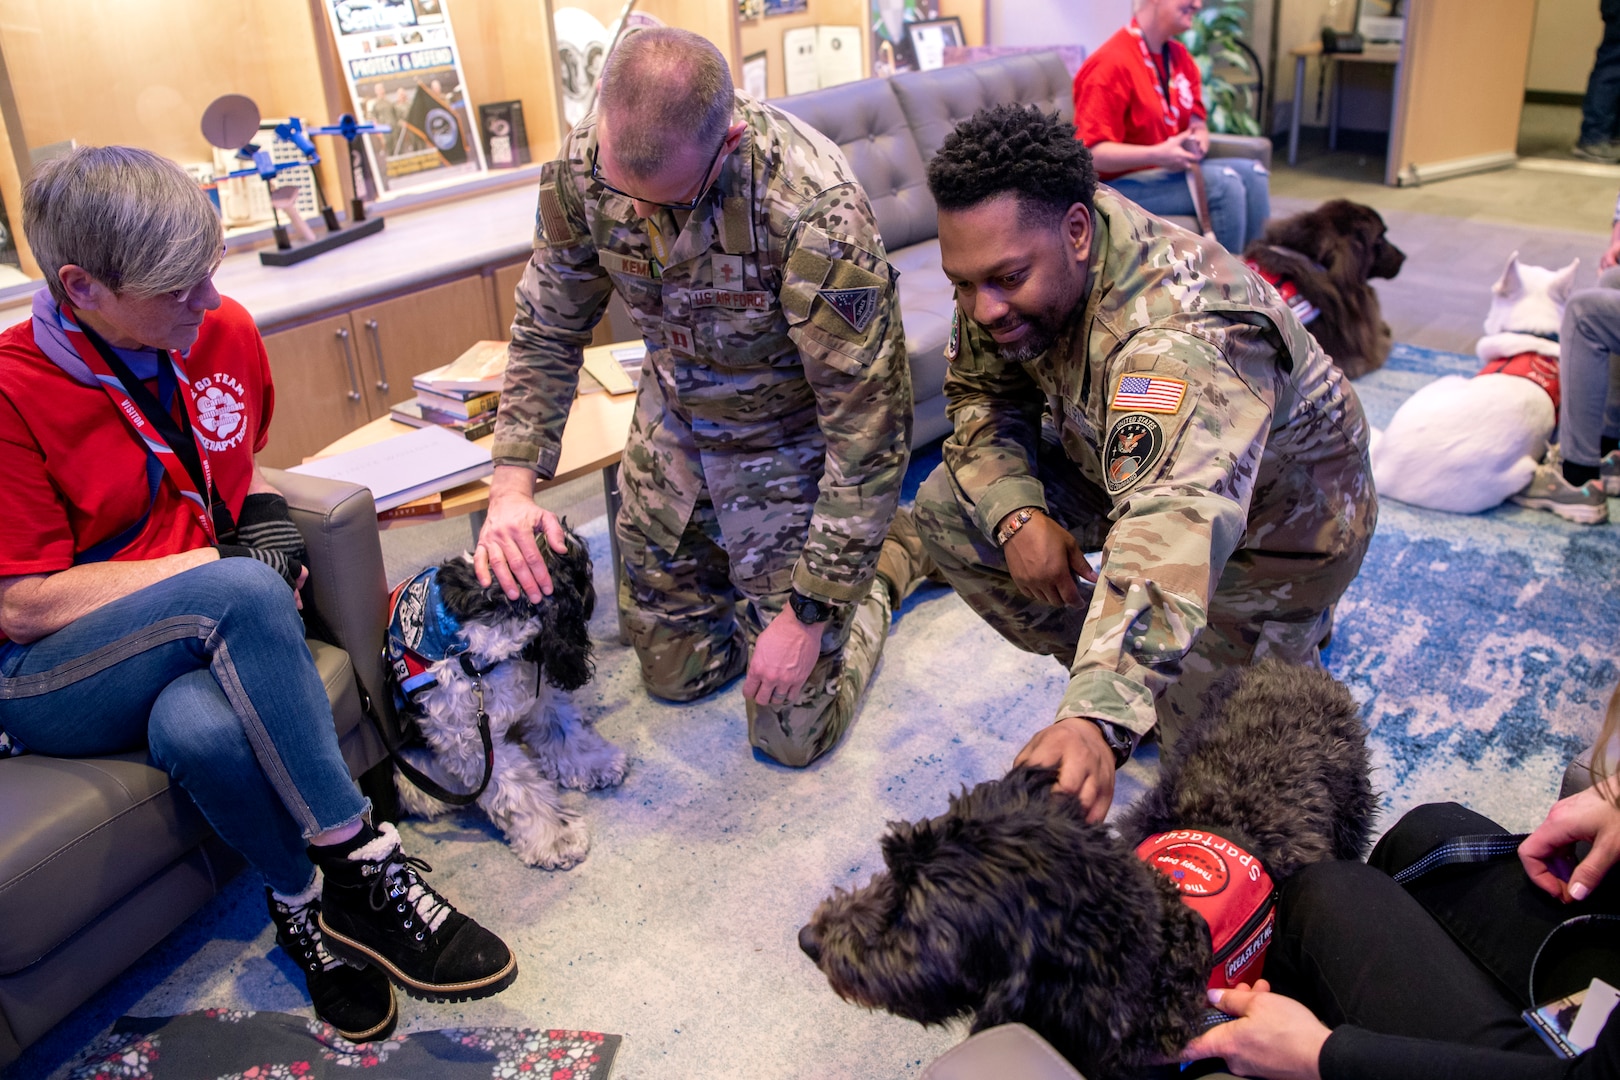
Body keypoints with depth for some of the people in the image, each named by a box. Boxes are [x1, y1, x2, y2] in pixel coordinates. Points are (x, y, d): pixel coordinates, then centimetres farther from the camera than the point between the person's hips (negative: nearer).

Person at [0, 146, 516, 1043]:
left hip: (200, 634, 3)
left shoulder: (224, 332, 2)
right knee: (242, 594, -34)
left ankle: (306, 907, -8)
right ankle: (362, 865, -23)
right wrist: (226, 563, -18)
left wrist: (269, 517, -1)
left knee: (205, 731, -35)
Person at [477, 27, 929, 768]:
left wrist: (810, 614, -24)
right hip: (673, 421, 5)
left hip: (791, 441, -5)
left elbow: (869, 426, -28)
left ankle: (892, 552, 25)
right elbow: (546, 333, -3)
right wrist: (512, 485, -18)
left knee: (792, 732, 4)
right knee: (673, 672, 18)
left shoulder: (815, 211, -36)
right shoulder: (582, 169, -19)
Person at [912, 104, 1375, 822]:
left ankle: (1297, 621, 24)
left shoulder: (1183, 336, -44)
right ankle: (1112, 674, 5)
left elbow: (1174, 525, -58)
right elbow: (982, 395, -4)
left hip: (1275, 512, -6)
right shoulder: (1013, 259, -19)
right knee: (949, 508, -13)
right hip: (1116, 462, 6)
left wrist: (1099, 719, -71)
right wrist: (1017, 514, -25)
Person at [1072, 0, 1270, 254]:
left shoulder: (1180, 56, 8)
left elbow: (1197, 122, 14)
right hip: (1124, 182, -8)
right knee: (1223, 183, -23)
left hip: (1171, 170, 8)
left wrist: (1199, 139, -11)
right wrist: (1156, 155, -31)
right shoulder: (1110, 63, -18)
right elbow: (1091, 153, -22)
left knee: (1252, 173, -8)